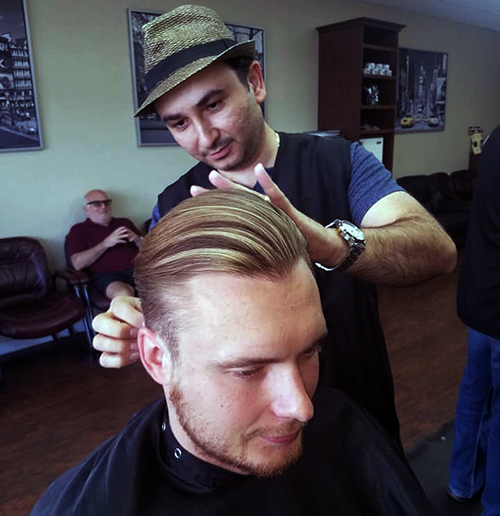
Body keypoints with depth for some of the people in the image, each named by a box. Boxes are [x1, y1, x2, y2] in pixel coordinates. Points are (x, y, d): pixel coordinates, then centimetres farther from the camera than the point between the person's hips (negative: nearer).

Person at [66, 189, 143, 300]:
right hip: (107, 274, -3)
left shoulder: (125, 223, 27)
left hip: (138, 269, 3)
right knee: (123, 294, -39)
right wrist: (106, 243, -7)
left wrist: (137, 240, 1)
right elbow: (78, 264, 0)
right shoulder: (79, 230, 16)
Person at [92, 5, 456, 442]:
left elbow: (439, 251, -27)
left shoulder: (338, 161, -13)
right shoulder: (173, 209, -7)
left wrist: (325, 242, -47)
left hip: (359, 413, 0)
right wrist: (132, 333, -29)